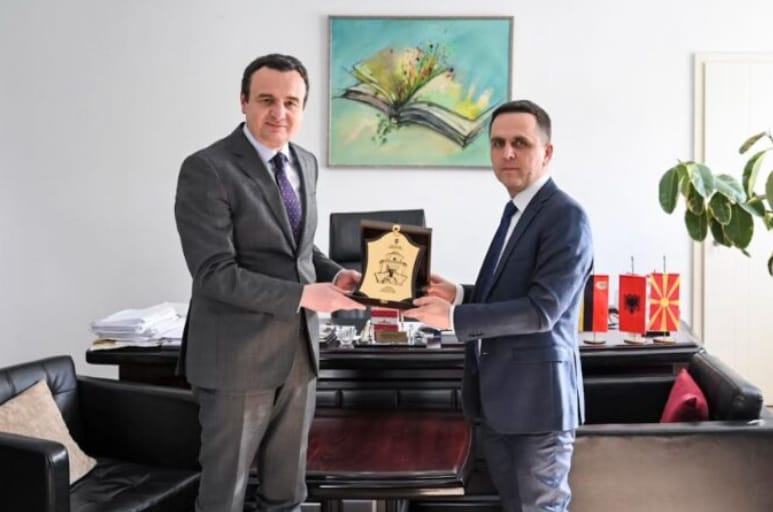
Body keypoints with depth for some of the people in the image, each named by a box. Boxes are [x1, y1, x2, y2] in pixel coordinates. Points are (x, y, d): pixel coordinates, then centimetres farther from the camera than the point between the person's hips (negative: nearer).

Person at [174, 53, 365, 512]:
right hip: (237, 356, -6)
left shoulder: (306, 163, 8)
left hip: (300, 350, 7)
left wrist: (334, 274, -2)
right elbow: (215, 274, -21)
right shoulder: (207, 170, -15)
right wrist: (303, 295, -23)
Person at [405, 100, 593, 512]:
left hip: (536, 394, -9)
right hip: (496, 393, 9)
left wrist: (455, 318, -21)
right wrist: (459, 295, 1)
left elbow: (541, 310, -22)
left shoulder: (566, 217, -16)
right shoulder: (516, 211, 13)